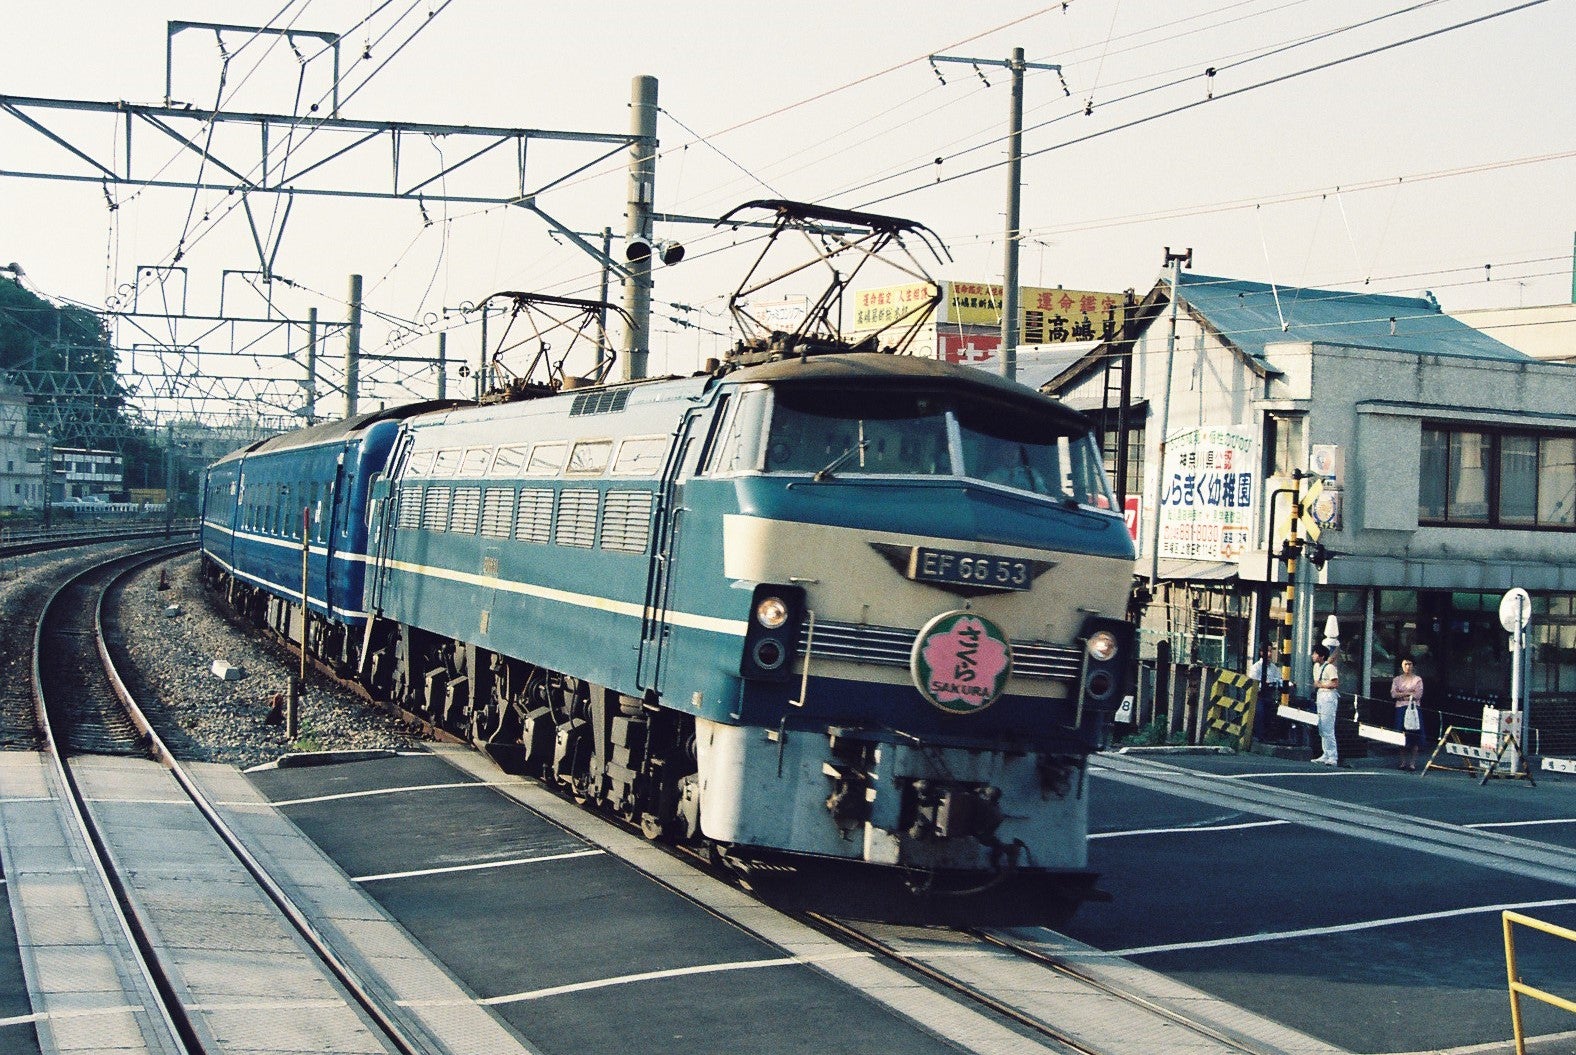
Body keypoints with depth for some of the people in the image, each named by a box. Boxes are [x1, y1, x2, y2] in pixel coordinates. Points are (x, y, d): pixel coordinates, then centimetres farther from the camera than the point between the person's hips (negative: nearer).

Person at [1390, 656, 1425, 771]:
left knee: (1414, 737, -7)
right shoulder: (1397, 679, 13)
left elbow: (1418, 695, -6)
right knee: (1402, 737, 0)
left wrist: (1402, 694, -6)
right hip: (1400, 709, 2)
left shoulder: (1417, 679, 6)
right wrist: (1409, 693, -8)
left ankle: (1412, 764, -6)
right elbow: (1393, 694, -1)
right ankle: (1404, 762, 7)